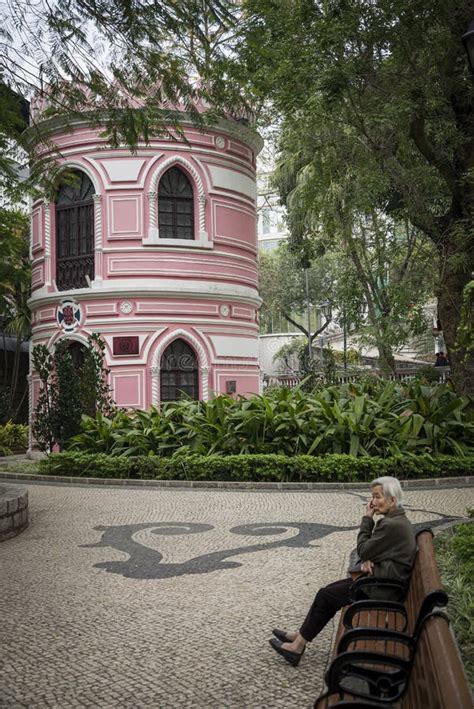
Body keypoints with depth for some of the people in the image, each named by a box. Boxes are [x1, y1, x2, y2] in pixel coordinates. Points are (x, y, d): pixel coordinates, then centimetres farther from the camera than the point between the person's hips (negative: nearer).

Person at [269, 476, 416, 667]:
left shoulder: (393, 525, -23)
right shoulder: (396, 520, 9)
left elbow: (363, 550, -17)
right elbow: (373, 550, 13)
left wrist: (367, 518, -10)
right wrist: (367, 560, -9)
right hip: (383, 577, 10)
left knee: (326, 596, -5)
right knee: (328, 592, 6)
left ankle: (298, 645, 6)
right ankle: (300, 637, 11)